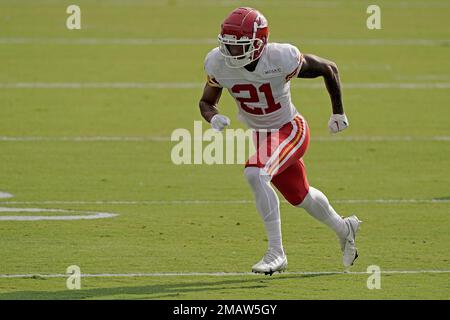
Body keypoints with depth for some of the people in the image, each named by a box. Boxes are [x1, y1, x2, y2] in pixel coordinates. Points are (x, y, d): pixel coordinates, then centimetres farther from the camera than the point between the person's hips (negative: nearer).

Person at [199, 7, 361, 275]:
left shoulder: (282, 59, -29)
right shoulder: (218, 63, -17)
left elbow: (329, 69, -12)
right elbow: (206, 102, 0)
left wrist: (338, 113, -2)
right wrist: (213, 117, -25)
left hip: (291, 129, -6)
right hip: (261, 136, 6)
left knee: (255, 174, -31)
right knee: (299, 196, 22)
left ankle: (276, 253, -24)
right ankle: (344, 228, 52)